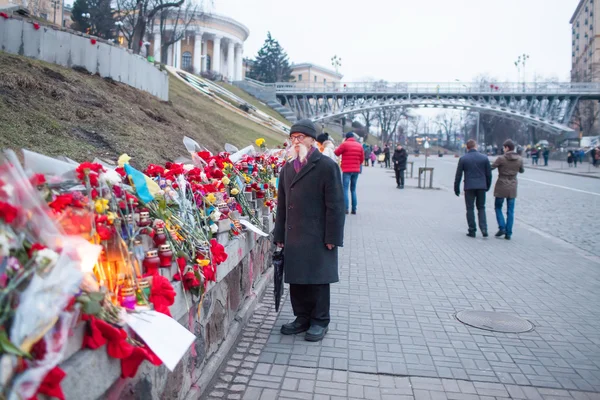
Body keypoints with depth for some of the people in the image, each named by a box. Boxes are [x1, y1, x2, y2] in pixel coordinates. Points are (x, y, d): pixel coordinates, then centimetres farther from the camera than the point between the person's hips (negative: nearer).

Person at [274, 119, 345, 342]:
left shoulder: (326, 166, -6)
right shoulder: (288, 168, 13)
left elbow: (335, 204, -9)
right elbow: (282, 204, 16)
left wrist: (332, 237, -12)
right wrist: (279, 235, 12)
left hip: (317, 237, -6)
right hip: (293, 236, 6)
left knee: (318, 279, 5)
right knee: (296, 279, 11)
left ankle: (319, 322, 20)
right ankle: (302, 318, 27)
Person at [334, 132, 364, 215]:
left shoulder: (344, 144, -6)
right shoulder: (359, 145, 8)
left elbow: (336, 153, 3)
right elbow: (362, 158, 12)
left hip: (347, 170, -5)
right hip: (356, 170, 5)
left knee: (345, 189, -3)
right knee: (353, 189, 12)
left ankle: (346, 208, -12)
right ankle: (354, 209, 10)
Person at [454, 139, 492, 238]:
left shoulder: (463, 159, -2)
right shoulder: (484, 158, 3)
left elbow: (458, 175, -1)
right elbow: (489, 174, 6)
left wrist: (456, 188, 7)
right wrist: (487, 186, 18)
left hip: (469, 187, -2)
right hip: (481, 186, 2)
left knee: (470, 209, 6)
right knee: (481, 208, 12)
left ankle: (472, 231, 6)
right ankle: (484, 229, -1)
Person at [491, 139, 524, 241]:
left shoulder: (501, 158, -14)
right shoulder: (519, 159, -1)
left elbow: (490, 168, -9)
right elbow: (522, 171, 14)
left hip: (501, 187, -4)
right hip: (513, 187, 4)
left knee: (498, 207, 13)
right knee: (510, 211, 7)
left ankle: (502, 228, 0)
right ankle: (508, 233, 8)